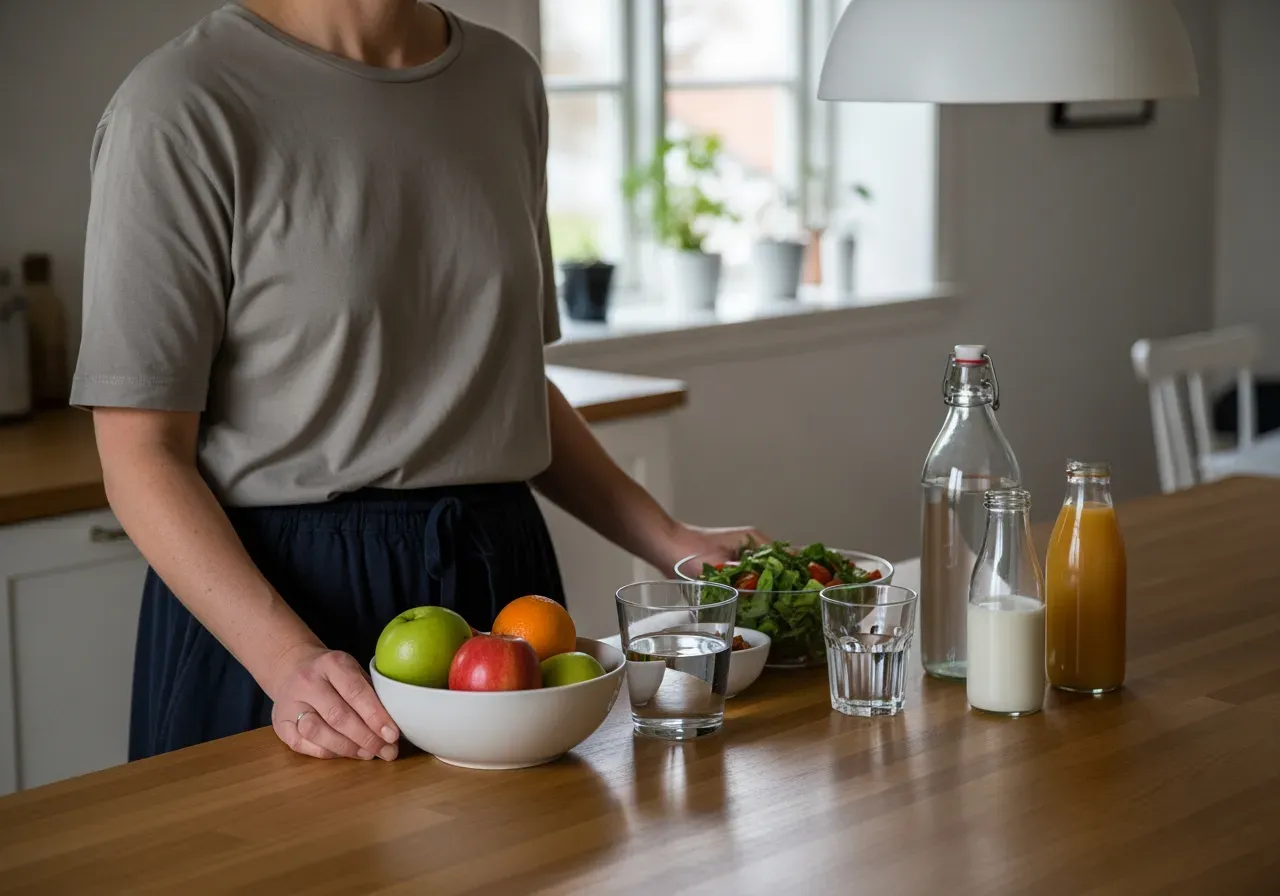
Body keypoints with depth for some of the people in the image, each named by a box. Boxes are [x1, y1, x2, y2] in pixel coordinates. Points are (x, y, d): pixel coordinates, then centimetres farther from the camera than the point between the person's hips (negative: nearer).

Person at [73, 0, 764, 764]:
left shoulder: (506, 79, 6)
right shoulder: (180, 106, -13)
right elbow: (143, 452, -15)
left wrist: (670, 543, 7)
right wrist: (290, 661, -27)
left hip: (503, 576, 5)